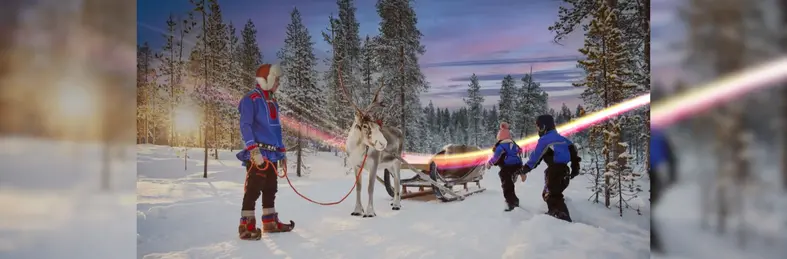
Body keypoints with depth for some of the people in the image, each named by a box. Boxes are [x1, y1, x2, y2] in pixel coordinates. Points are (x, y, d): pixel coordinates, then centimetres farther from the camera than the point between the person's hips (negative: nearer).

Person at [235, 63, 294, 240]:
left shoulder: (273, 102, 19)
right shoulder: (251, 99, -7)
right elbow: (245, 126, -15)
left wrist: (282, 151, 21)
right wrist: (253, 149, -25)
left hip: (272, 154, 9)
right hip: (257, 154, -8)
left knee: (270, 189, 13)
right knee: (253, 189, -8)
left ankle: (270, 222, 23)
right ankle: (247, 226, -2)